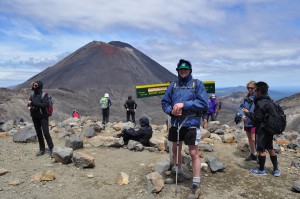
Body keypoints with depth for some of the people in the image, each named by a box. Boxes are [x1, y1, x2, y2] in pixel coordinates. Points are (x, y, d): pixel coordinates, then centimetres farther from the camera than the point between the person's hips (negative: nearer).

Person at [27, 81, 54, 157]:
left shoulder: (44, 95, -10)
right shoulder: (32, 95, 7)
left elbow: (45, 104, -21)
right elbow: (29, 104, 10)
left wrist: (34, 103, -23)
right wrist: (29, 107, -13)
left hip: (43, 117, -6)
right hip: (35, 117, 6)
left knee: (46, 133, -8)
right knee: (38, 133, 12)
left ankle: (51, 148, 5)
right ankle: (42, 149, 23)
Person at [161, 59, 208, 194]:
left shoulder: (197, 84, -4)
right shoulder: (173, 86, 6)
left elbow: (204, 103, -13)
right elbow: (164, 103, 9)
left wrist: (184, 104, -20)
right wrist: (171, 111, -12)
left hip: (191, 124, -4)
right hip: (175, 123, 5)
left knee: (194, 153, 1)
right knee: (175, 149, 19)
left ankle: (196, 182, 15)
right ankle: (179, 172, 43)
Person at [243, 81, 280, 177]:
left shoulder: (261, 103, -22)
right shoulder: (269, 101, 7)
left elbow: (257, 118, -21)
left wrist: (247, 113, -9)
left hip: (262, 130, -9)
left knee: (261, 149, 3)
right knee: (270, 148, 18)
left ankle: (261, 170, 15)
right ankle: (276, 169, 25)